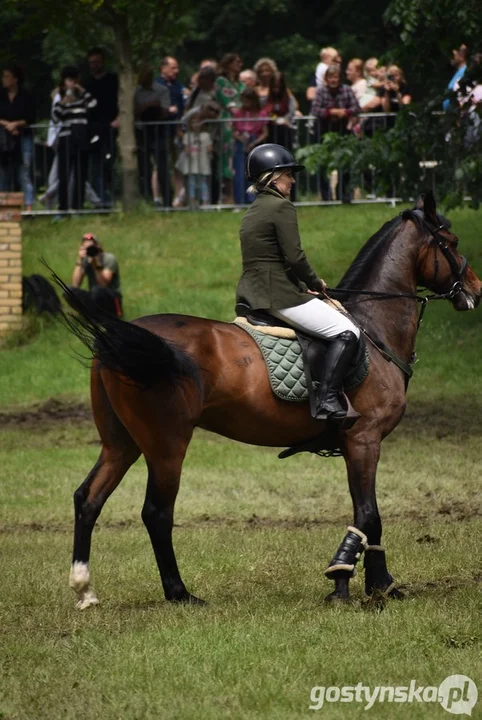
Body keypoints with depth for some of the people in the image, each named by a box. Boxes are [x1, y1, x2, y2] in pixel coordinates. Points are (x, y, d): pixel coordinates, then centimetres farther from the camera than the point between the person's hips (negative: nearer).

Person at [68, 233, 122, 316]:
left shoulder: (109, 258, -11)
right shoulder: (85, 260, 1)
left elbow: (103, 284, -25)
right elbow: (75, 284, -13)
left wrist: (96, 265, -37)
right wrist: (79, 261, -18)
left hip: (111, 300, -4)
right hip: (95, 298, 4)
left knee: (97, 290, -38)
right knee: (71, 291, -23)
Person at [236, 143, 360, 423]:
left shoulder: (253, 211, 19)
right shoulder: (281, 207, -11)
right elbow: (294, 257, -16)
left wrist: (304, 285, 16)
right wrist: (315, 282, 2)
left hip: (251, 296, 10)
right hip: (280, 297, -10)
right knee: (347, 332, -10)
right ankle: (327, 400, -22)